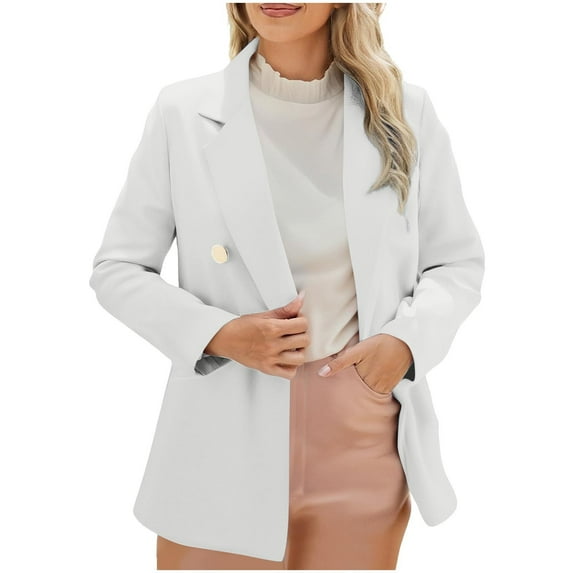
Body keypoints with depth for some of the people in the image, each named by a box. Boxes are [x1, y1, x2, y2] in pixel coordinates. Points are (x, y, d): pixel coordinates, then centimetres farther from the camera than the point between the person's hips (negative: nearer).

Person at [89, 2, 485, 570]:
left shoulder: (405, 113, 2)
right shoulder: (183, 113, -2)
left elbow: (459, 263, 9)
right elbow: (115, 268, 2)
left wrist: (407, 340, -11)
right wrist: (216, 333, -15)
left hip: (363, 444, 2)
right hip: (225, 450, -1)